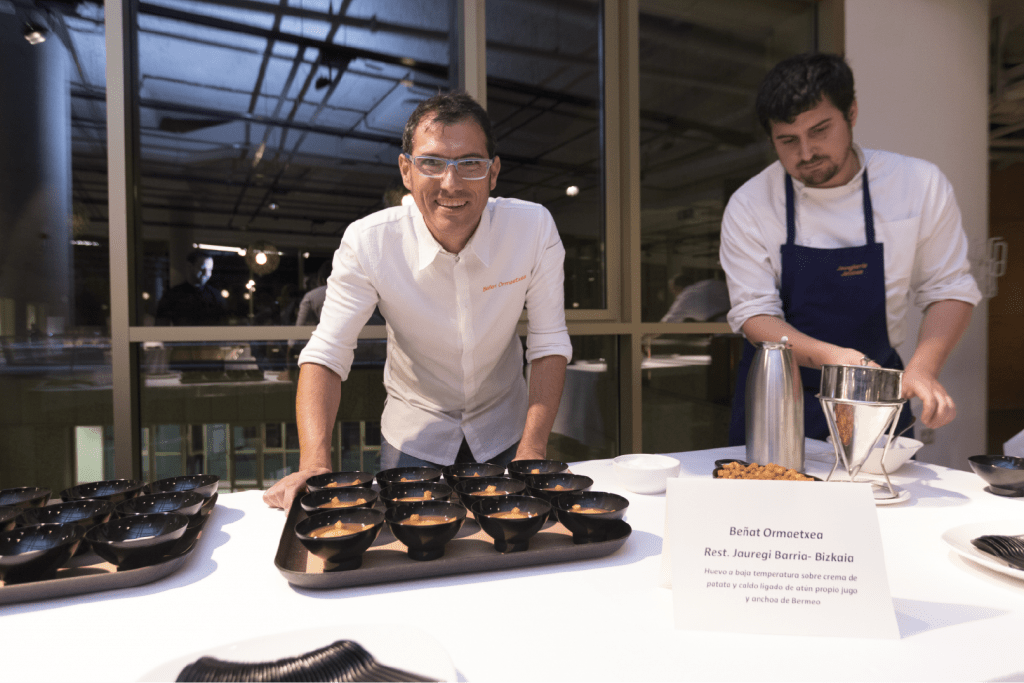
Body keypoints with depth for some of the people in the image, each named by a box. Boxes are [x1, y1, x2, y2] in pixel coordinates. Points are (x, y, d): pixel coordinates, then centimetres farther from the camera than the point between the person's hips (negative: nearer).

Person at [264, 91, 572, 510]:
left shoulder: (534, 228, -20)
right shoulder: (367, 243, -21)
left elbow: (549, 343, -14)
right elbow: (326, 353, -19)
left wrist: (532, 452, -23)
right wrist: (315, 464, -32)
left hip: (504, 429, 1)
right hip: (413, 434, 0)